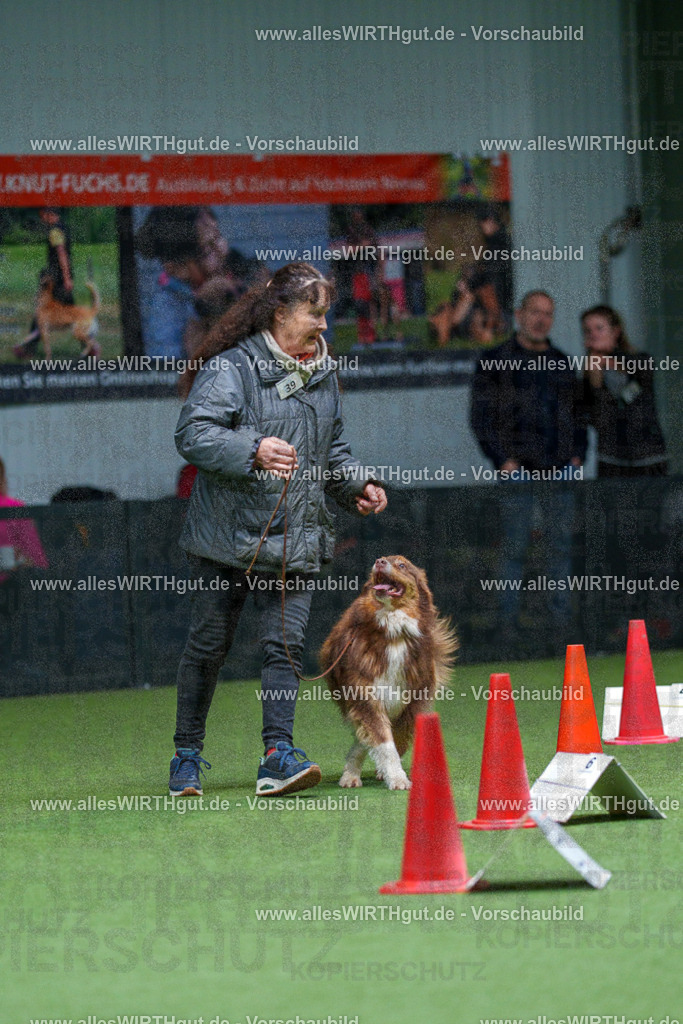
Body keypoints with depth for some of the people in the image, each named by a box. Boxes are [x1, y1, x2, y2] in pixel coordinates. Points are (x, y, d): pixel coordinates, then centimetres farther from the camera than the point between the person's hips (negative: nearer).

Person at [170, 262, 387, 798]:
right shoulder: (231, 367, -10)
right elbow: (193, 435, -21)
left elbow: (332, 447, 26)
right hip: (229, 532, -5)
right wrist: (252, 451, -34)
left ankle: (278, 754, -11)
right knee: (209, 645, 5)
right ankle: (187, 757, 17)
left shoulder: (323, 371, 13)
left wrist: (356, 484, 9)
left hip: (296, 537, 5)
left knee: (285, 644, -7)